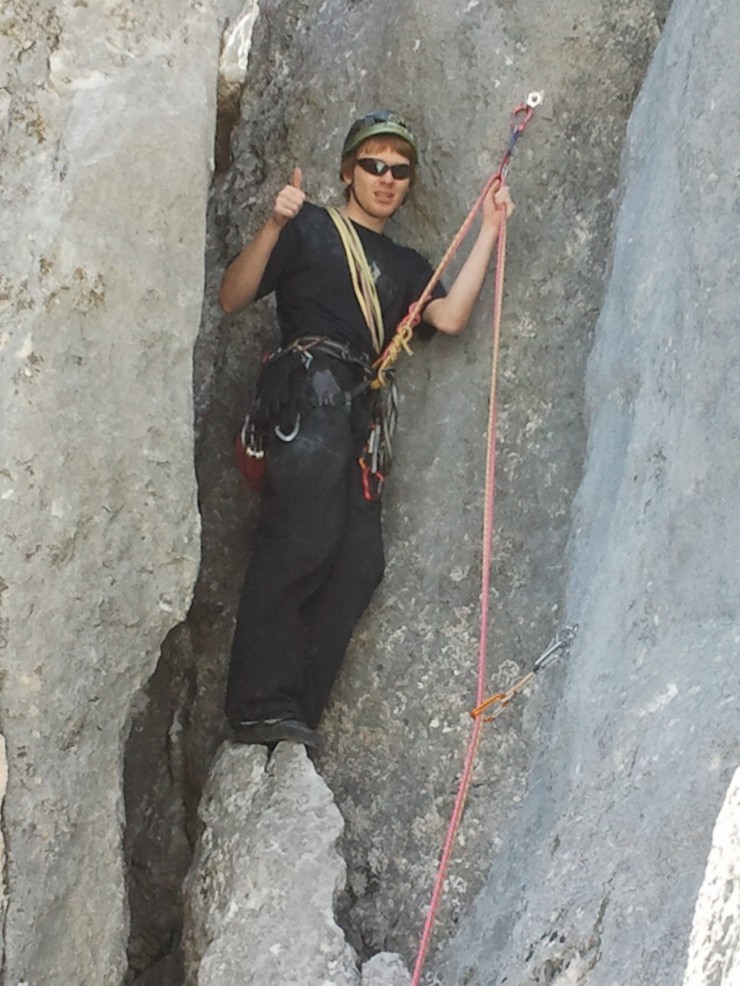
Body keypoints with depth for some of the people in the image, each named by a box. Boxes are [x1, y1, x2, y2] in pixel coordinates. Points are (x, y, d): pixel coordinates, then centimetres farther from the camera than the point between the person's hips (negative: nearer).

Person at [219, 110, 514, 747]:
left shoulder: (405, 265, 30)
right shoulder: (311, 228, 15)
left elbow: (449, 317, 10)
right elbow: (233, 298, 5)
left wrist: (489, 233, 10)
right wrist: (275, 226, -10)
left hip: (357, 409, 6)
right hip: (309, 383, -6)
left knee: (360, 562, -11)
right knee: (304, 538, -24)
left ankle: (292, 715, -13)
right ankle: (262, 704, -27)